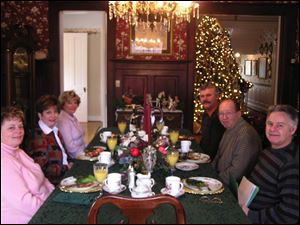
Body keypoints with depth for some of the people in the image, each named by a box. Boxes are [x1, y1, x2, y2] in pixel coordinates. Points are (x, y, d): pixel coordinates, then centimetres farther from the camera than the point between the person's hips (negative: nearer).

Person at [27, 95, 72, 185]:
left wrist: (69, 164, 2)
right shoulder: (38, 137, -17)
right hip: (54, 183, -8)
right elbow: (42, 170, -17)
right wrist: (66, 168, -9)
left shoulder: (55, 131, 9)